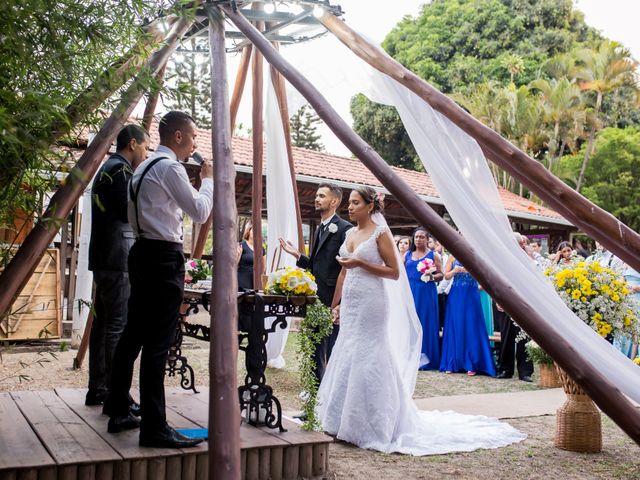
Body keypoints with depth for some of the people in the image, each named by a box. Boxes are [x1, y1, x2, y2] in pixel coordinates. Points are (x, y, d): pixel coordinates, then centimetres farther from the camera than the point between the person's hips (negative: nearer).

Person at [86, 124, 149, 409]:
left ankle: (97, 390, 15)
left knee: (103, 323, 10)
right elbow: (129, 212, -18)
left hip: (104, 259, 10)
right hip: (117, 260, -10)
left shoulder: (106, 169, 22)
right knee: (118, 327, -9)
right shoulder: (120, 169, -10)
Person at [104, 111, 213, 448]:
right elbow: (200, 212, -12)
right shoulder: (170, 167, -11)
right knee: (157, 344, -10)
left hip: (142, 253, 10)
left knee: (134, 335, 13)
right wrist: (208, 179, 1)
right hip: (164, 257, -10)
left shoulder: (143, 167, 18)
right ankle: (154, 428, -7)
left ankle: (118, 413, 21)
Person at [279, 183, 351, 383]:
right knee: (315, 348, 16)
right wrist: (297, 254, 5)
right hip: (316, 299, 9)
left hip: (333, 301, -8)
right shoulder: (320, 229, 15)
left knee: (332, 351, 1)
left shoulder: (344, 228, -12)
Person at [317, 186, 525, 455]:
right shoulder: (350, 234, 13)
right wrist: (334, 305, 13)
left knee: (368, 360, -3)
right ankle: (349, 422, 19)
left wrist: (360, 263, -18)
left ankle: (373, 425, 9)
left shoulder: (380, 233, -7)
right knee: (347, 358, 9)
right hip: (350, 304, 7)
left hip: (371, 304, -7)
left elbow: (394, 272, -10)